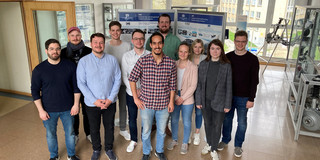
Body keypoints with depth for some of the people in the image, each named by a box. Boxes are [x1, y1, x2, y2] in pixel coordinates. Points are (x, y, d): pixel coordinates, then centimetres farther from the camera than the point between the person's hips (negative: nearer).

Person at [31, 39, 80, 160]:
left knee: (70, 133, 14)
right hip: (49, 111, 0)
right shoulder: (39, 70, -7)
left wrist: (76, 104, -4)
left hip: (68, 109, 0)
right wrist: (41, 110, -6)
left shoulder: (70, 66, -6)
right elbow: (35, 91, -2)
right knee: (51, 134, 16)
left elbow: (76, 86, 0)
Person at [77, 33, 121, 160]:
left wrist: (110, 98, -11)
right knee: (94, 129, 16)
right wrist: (94, 101, -14)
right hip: (91, 104, -1)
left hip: (110, 102, 1)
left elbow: (117, 79, -3)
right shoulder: (83, 61, -8)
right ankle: (96, 150, 42)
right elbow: (81, 83, -8)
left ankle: (109, 149, 41)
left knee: (109, 127, 17)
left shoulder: (112, 60, -4)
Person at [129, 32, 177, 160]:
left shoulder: (171, 63, -6)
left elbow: (172, 84, 2)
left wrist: (171, 101, 1)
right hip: (146, 104, -1)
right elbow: (132, 79, -2)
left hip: (163, 105, 1)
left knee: (161, 131, 19)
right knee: (146, 131, 16)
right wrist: (136, 98, -4)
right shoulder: (142, 61, -10)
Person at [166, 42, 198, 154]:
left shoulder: (193, 67, -9)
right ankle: (174, 140, 36)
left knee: (186, 122, 9)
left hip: (187, 99, -3)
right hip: (174, 98, 3)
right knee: (174, 120, 16)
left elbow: (193, 86, -10)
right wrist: (176, 97, -9)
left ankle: (185, 143, 29)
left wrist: (182, 98, -12)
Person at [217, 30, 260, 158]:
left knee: (242, 122, 9)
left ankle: (238, 145, 28)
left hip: (243, 97, -2)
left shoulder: (252, 59, -7)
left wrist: (251, 99, -8)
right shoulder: (228, 57, 0)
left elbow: (254, 81, -5)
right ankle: (225, 140, 36)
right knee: (227, 119, 14)